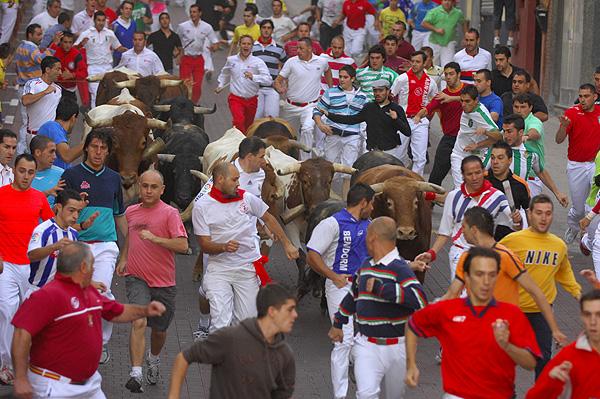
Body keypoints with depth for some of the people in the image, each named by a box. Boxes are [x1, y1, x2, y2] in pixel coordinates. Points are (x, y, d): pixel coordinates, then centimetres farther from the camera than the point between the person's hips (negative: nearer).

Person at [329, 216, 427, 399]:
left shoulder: (399, 268, -14)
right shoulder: (366, 265, 10)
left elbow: (419, 299, -30)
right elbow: (353, 296, 27)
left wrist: (381, 288, -27)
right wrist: (338, 323, 35)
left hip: (395, 347, -4)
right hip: (366, 344, 4)